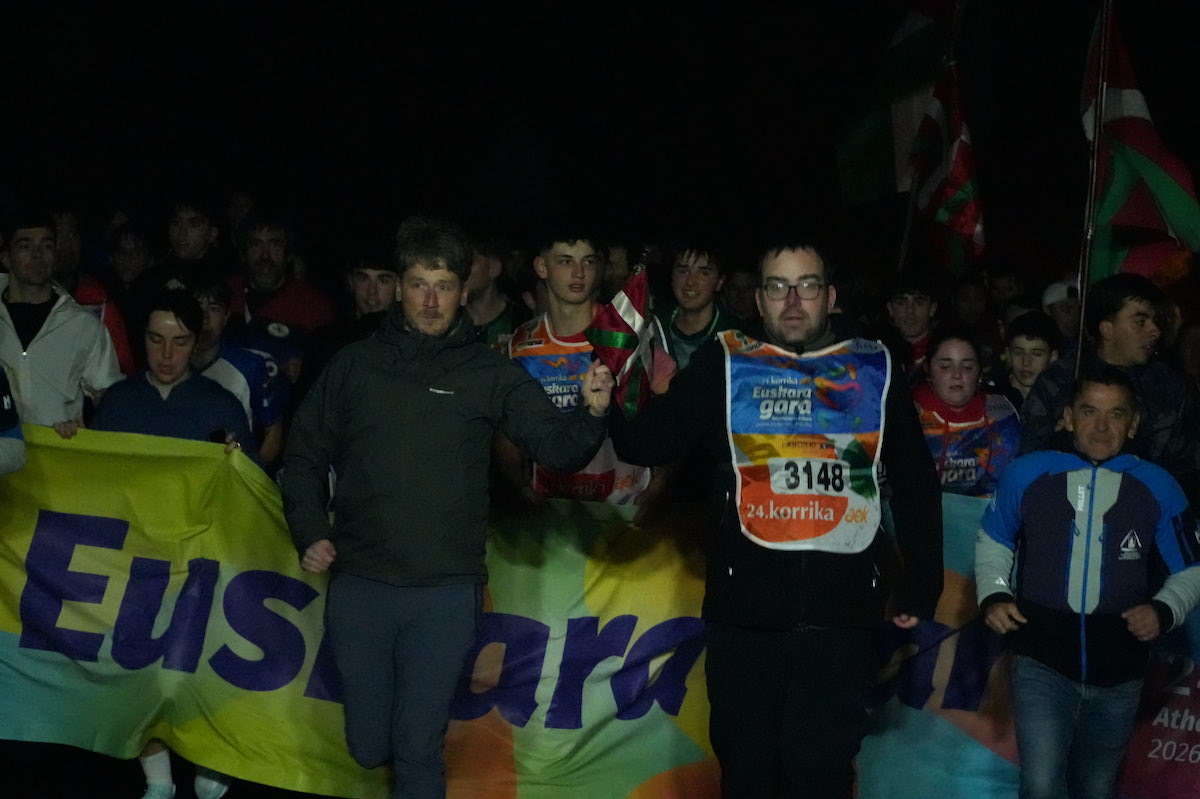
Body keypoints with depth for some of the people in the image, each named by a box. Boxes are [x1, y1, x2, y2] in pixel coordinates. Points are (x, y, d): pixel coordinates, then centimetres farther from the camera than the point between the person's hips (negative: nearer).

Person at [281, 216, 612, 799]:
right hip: (358, 586, 2)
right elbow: (305, 454, 13)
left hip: (445, 593, -2)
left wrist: (590, 413, -30)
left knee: (417, 751, 0)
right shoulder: (355, 365, 4)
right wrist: (310, 533, 0)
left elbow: (557, 446, -9)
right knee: (368, 747, 12)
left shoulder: (489, 373, 0)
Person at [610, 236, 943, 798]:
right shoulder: (724, 362, 7)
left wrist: (922, 587, 12)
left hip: (841, 611, 0)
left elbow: (916, 484, 14)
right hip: (744, 610, 0)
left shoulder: (874, 368, 9)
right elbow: (650, 445, -1)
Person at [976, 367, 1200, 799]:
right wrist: (993, 596, -5)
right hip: (1042, 666, -2)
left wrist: (1164, 609, -12)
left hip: (1118, 676, 2)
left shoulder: (1157, 488, -5)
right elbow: (993, 542, 11)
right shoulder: (1027, 474, -7)